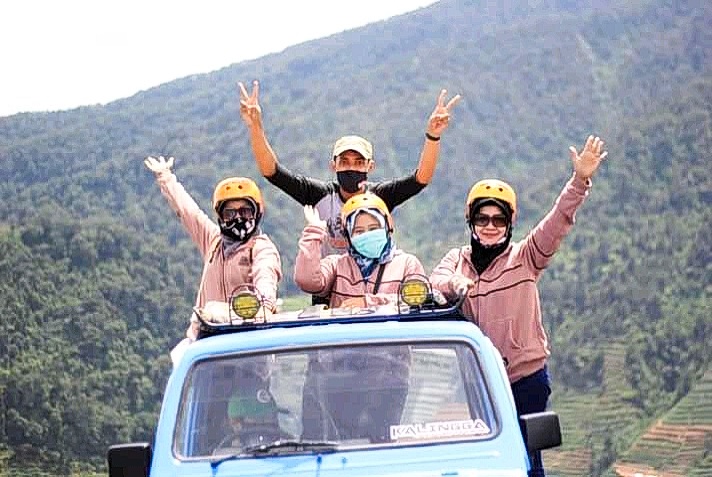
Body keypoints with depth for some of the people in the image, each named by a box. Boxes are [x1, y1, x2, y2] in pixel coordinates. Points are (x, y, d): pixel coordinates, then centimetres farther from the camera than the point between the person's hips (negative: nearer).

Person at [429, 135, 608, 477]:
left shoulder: (525, 257, -2)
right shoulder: (457, 259, 7)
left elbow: (557, 223, -14)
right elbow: (433, 284, -10)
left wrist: (579, 181, -29)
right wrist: (454, 284, -33)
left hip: (526, 377, -3)